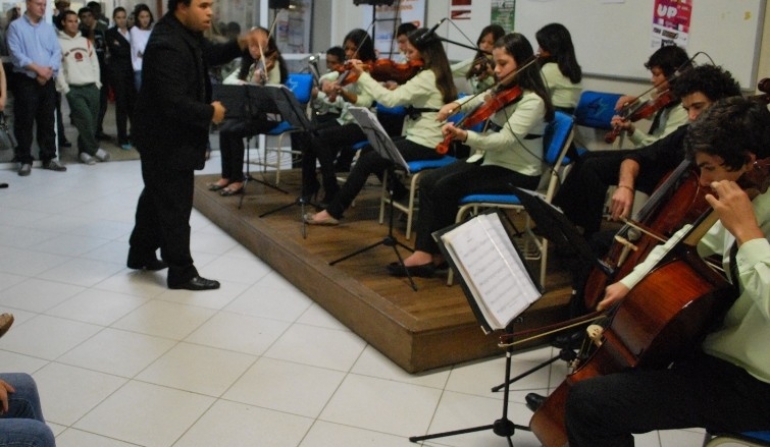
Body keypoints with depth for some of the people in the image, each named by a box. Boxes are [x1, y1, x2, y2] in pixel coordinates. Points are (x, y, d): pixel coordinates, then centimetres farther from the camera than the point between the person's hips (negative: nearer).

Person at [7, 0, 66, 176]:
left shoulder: (49, 28, 14)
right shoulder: (16, 26, -1)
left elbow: (57, 52, 4)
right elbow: (16, 54, -11)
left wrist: (49, 70, -12)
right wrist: (37, 68, -18)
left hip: (47, 81, 4)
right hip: (25, 81, -4)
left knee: (47, 122, 8)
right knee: (24, 122, -1)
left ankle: (49, 158, 15)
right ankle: (25, 160, 5)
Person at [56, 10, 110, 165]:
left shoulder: (86, 41, 16)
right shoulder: (58, 42, 0)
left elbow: (95, 64, 15)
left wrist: (97, 83, 6)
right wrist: (65, 89, -9)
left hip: (91, 87, 4)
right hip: (73, 89, -4)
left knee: (92, 121, 3)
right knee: (85, 120, -15)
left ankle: (84, 151, 13)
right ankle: (94, 149, -2)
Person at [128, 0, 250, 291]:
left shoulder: (185, 32, 3)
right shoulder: (167, 45, -28)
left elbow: (210, 54, 15)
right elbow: (174, 103, -32)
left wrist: (240, 45, -2)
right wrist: (210, 113, -19)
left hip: (166, 136, 11)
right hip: (167, 139, -11)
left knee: (156, 197, 23)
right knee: (175, 206, 0)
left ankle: (141, 254, 39)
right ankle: (181, 272, 11)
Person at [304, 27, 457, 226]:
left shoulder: (428, 77, -19)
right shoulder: (431, 73, 11)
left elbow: (391, 99, -27)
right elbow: (403, 99, 10)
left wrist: (362, 75, -21)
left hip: (425, 144, -10)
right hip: (419, 138, 10)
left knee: (367, 160, -11)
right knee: (367, 150, 15)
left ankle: (333, 212, -3)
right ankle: (401, 193, 19)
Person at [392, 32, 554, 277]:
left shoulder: (532, 101, -19)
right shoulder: (501, 92, 7)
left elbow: (503, 140, -28)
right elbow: (476, 101, 23)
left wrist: (464, 136, -42)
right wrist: (457, 104, 0)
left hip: (517, 175, -9)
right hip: (490, 160, 9)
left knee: (446, 188, -22)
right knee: (428, 181, -9)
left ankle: (438, 252, -3)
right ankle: (424, 251, -14)